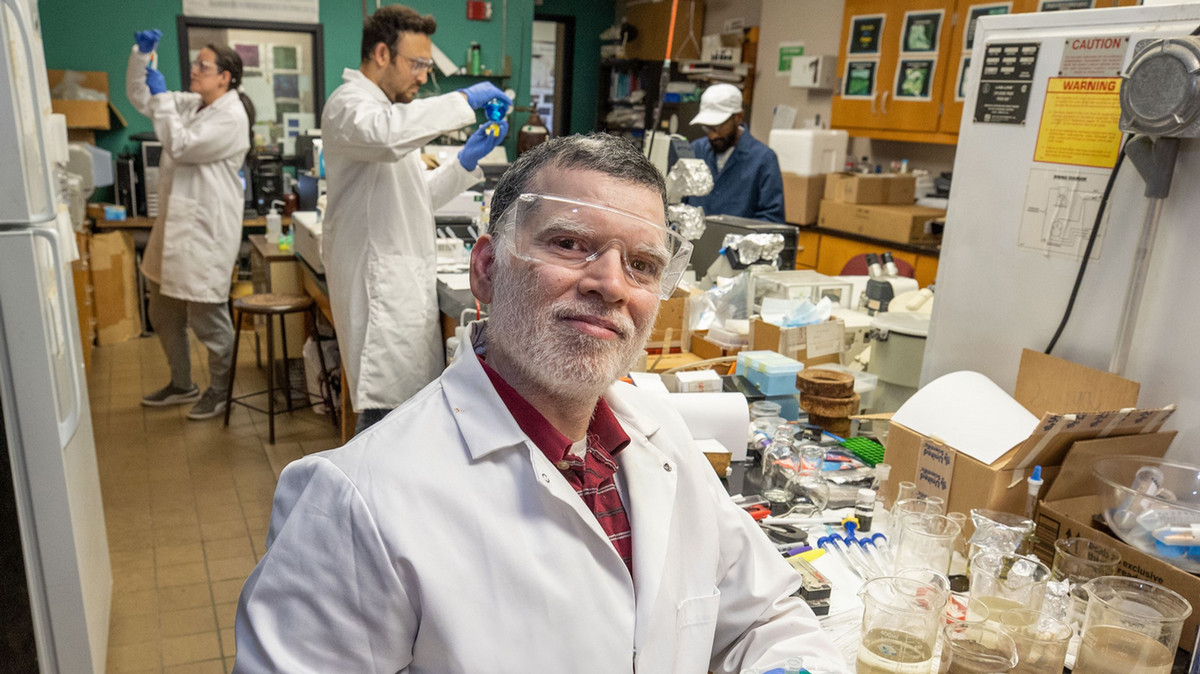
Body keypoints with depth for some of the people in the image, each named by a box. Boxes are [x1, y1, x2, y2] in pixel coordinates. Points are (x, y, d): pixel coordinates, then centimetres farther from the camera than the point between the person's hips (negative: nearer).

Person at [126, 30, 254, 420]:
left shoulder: (232, 117, -14)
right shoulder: (189, 105, 12)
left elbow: (180, 147, -19)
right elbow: (139, 98, 21)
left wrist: (161, 97, -12)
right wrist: (141, 54, 8)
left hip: (206, 231, -9)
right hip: (175, 224, 9)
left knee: (209, 318, 1)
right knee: (164, 314, 18)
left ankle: (219, 392, 19)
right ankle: (181, 385, 34)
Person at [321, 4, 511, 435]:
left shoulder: (385, 107, 22)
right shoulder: (349, 105, -8)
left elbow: (418, 198, 23)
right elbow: (386, 134, -34)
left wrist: (466, 161, 9)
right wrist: (463, 101, -24)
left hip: (406, 281, 10)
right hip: (380, 282, -9)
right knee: (388, 412, -9)